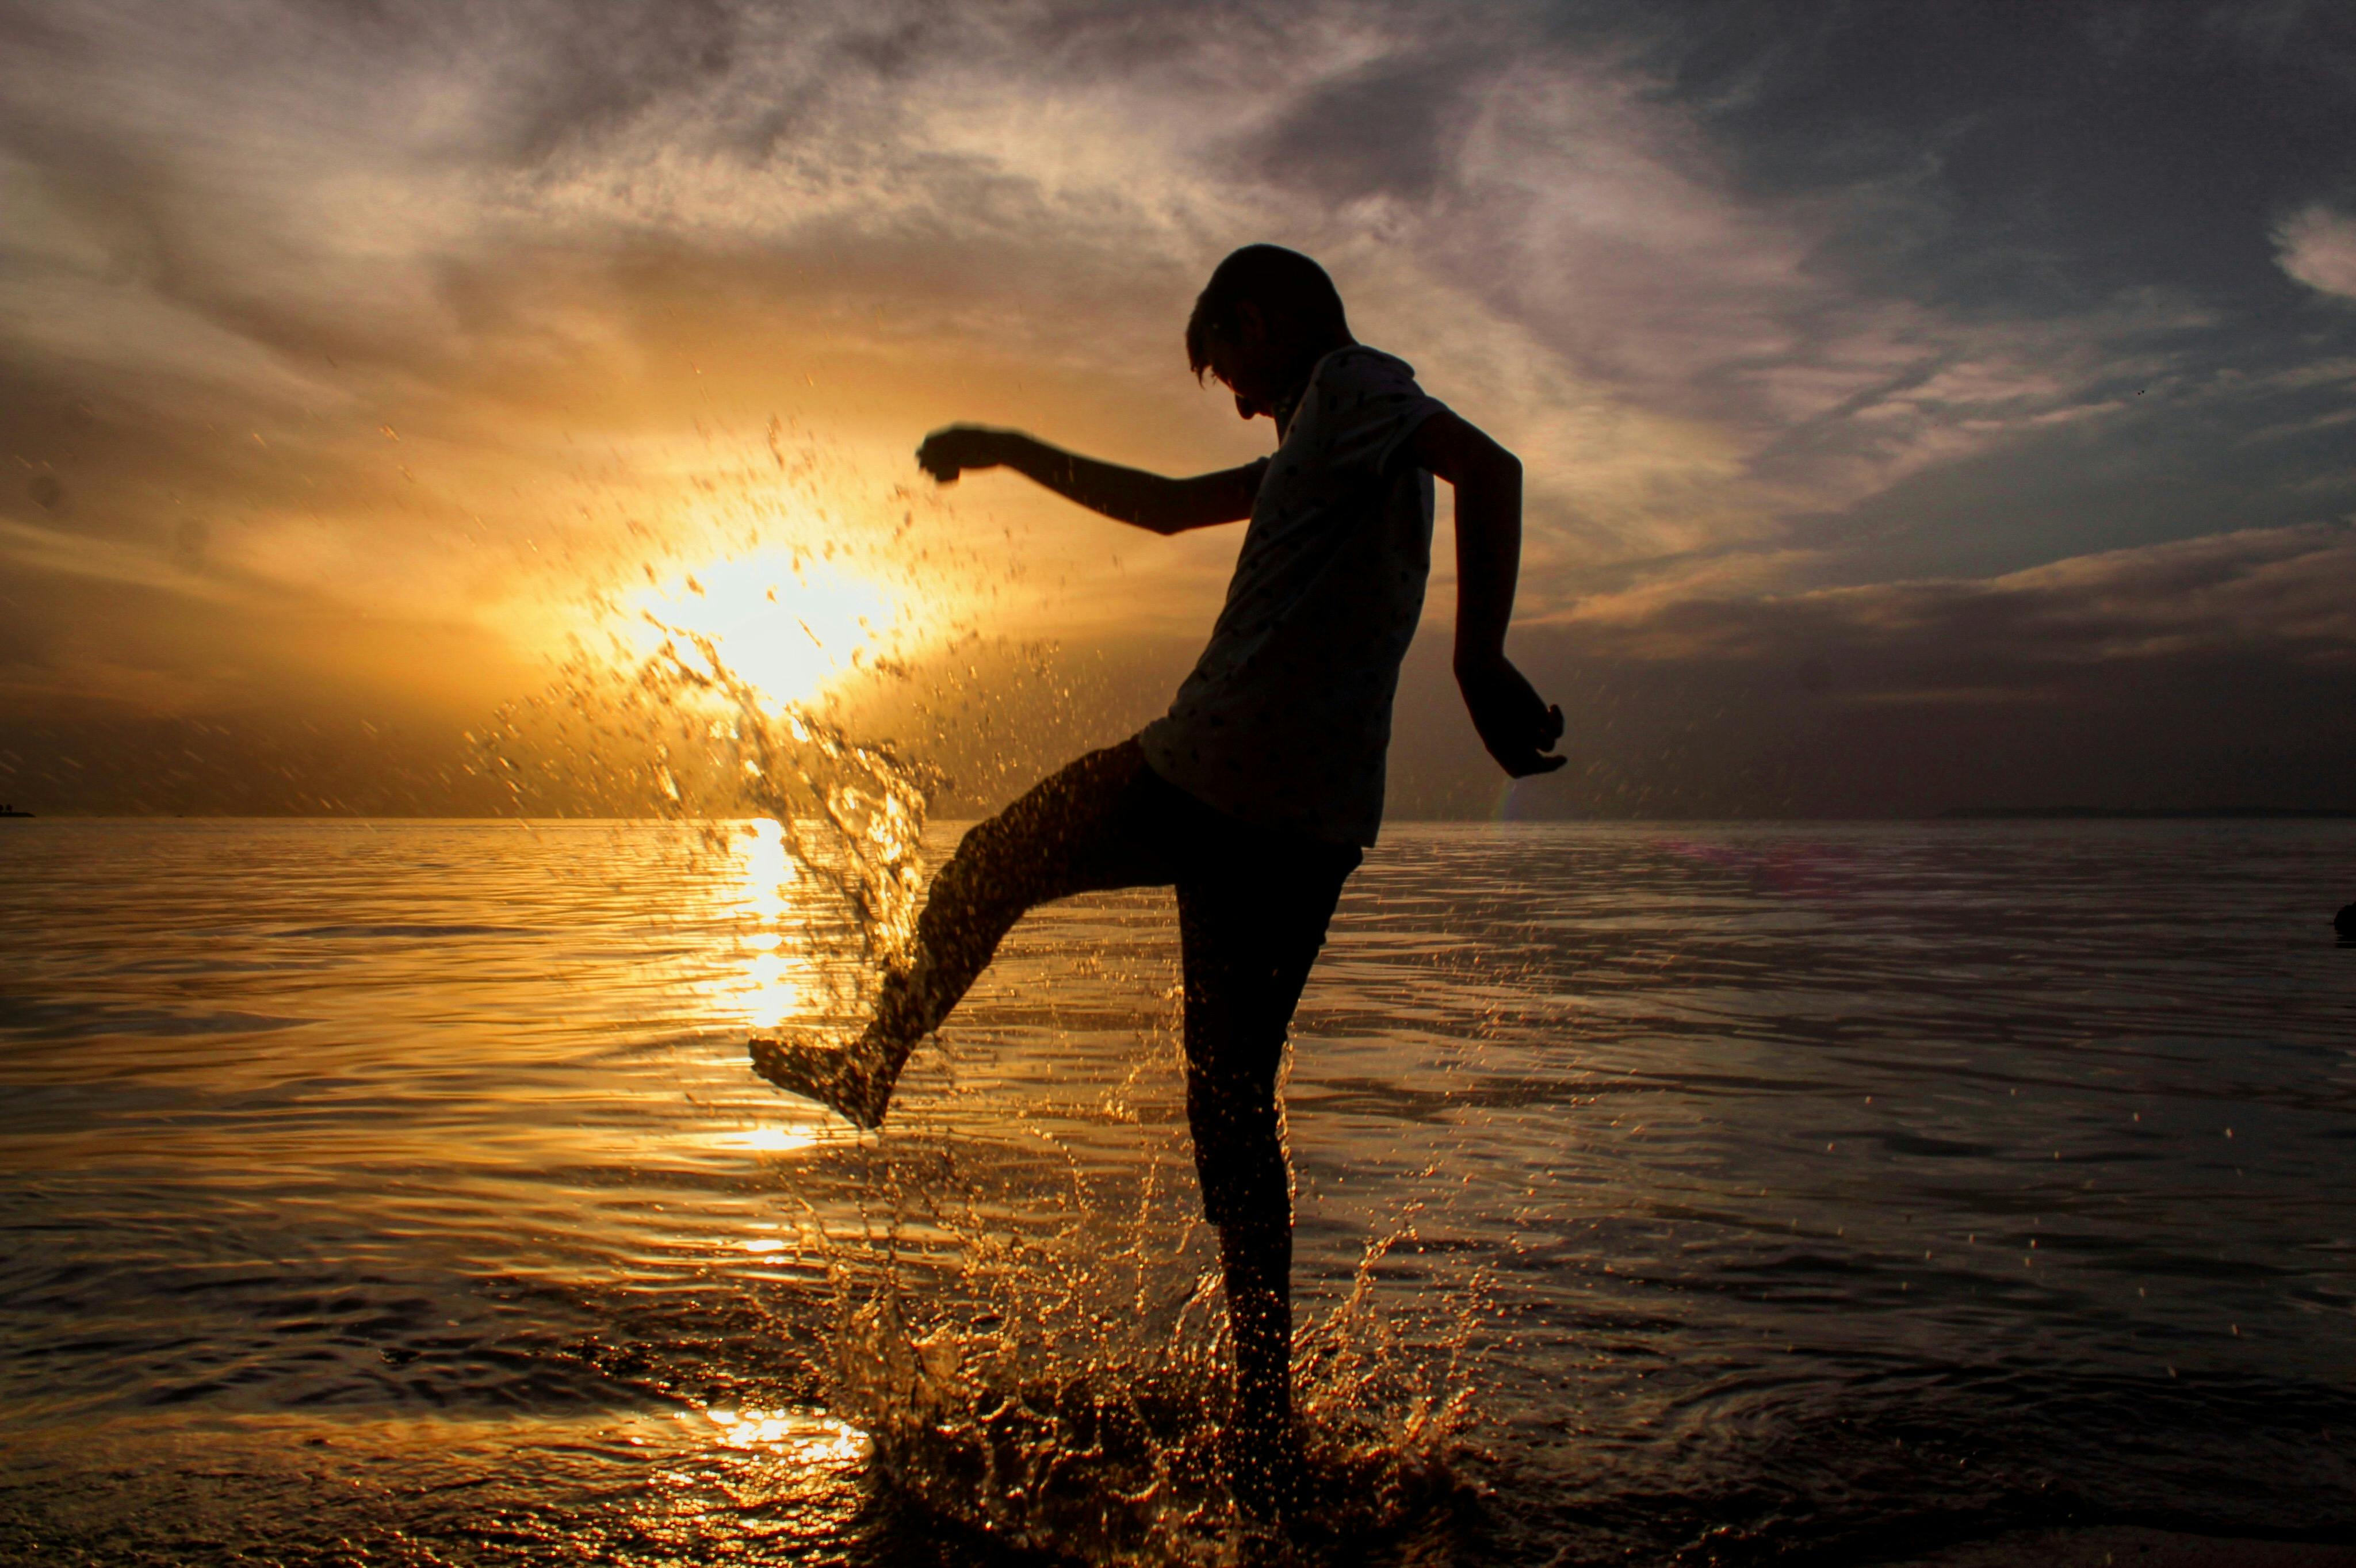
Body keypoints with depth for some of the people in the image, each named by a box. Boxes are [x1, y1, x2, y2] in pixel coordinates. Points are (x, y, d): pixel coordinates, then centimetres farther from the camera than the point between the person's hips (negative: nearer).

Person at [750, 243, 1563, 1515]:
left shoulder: (1352, 385, 1)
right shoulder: (1330, 447, 27)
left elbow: (1489, 469, -19)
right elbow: (1169, 507, 36)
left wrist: (1481, 662, -23)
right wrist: (1011, 449, 39)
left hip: (1202, 778, -8)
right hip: (1314, 825, 8)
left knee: (988, 868, 14)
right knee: (1235, 1104, 13)